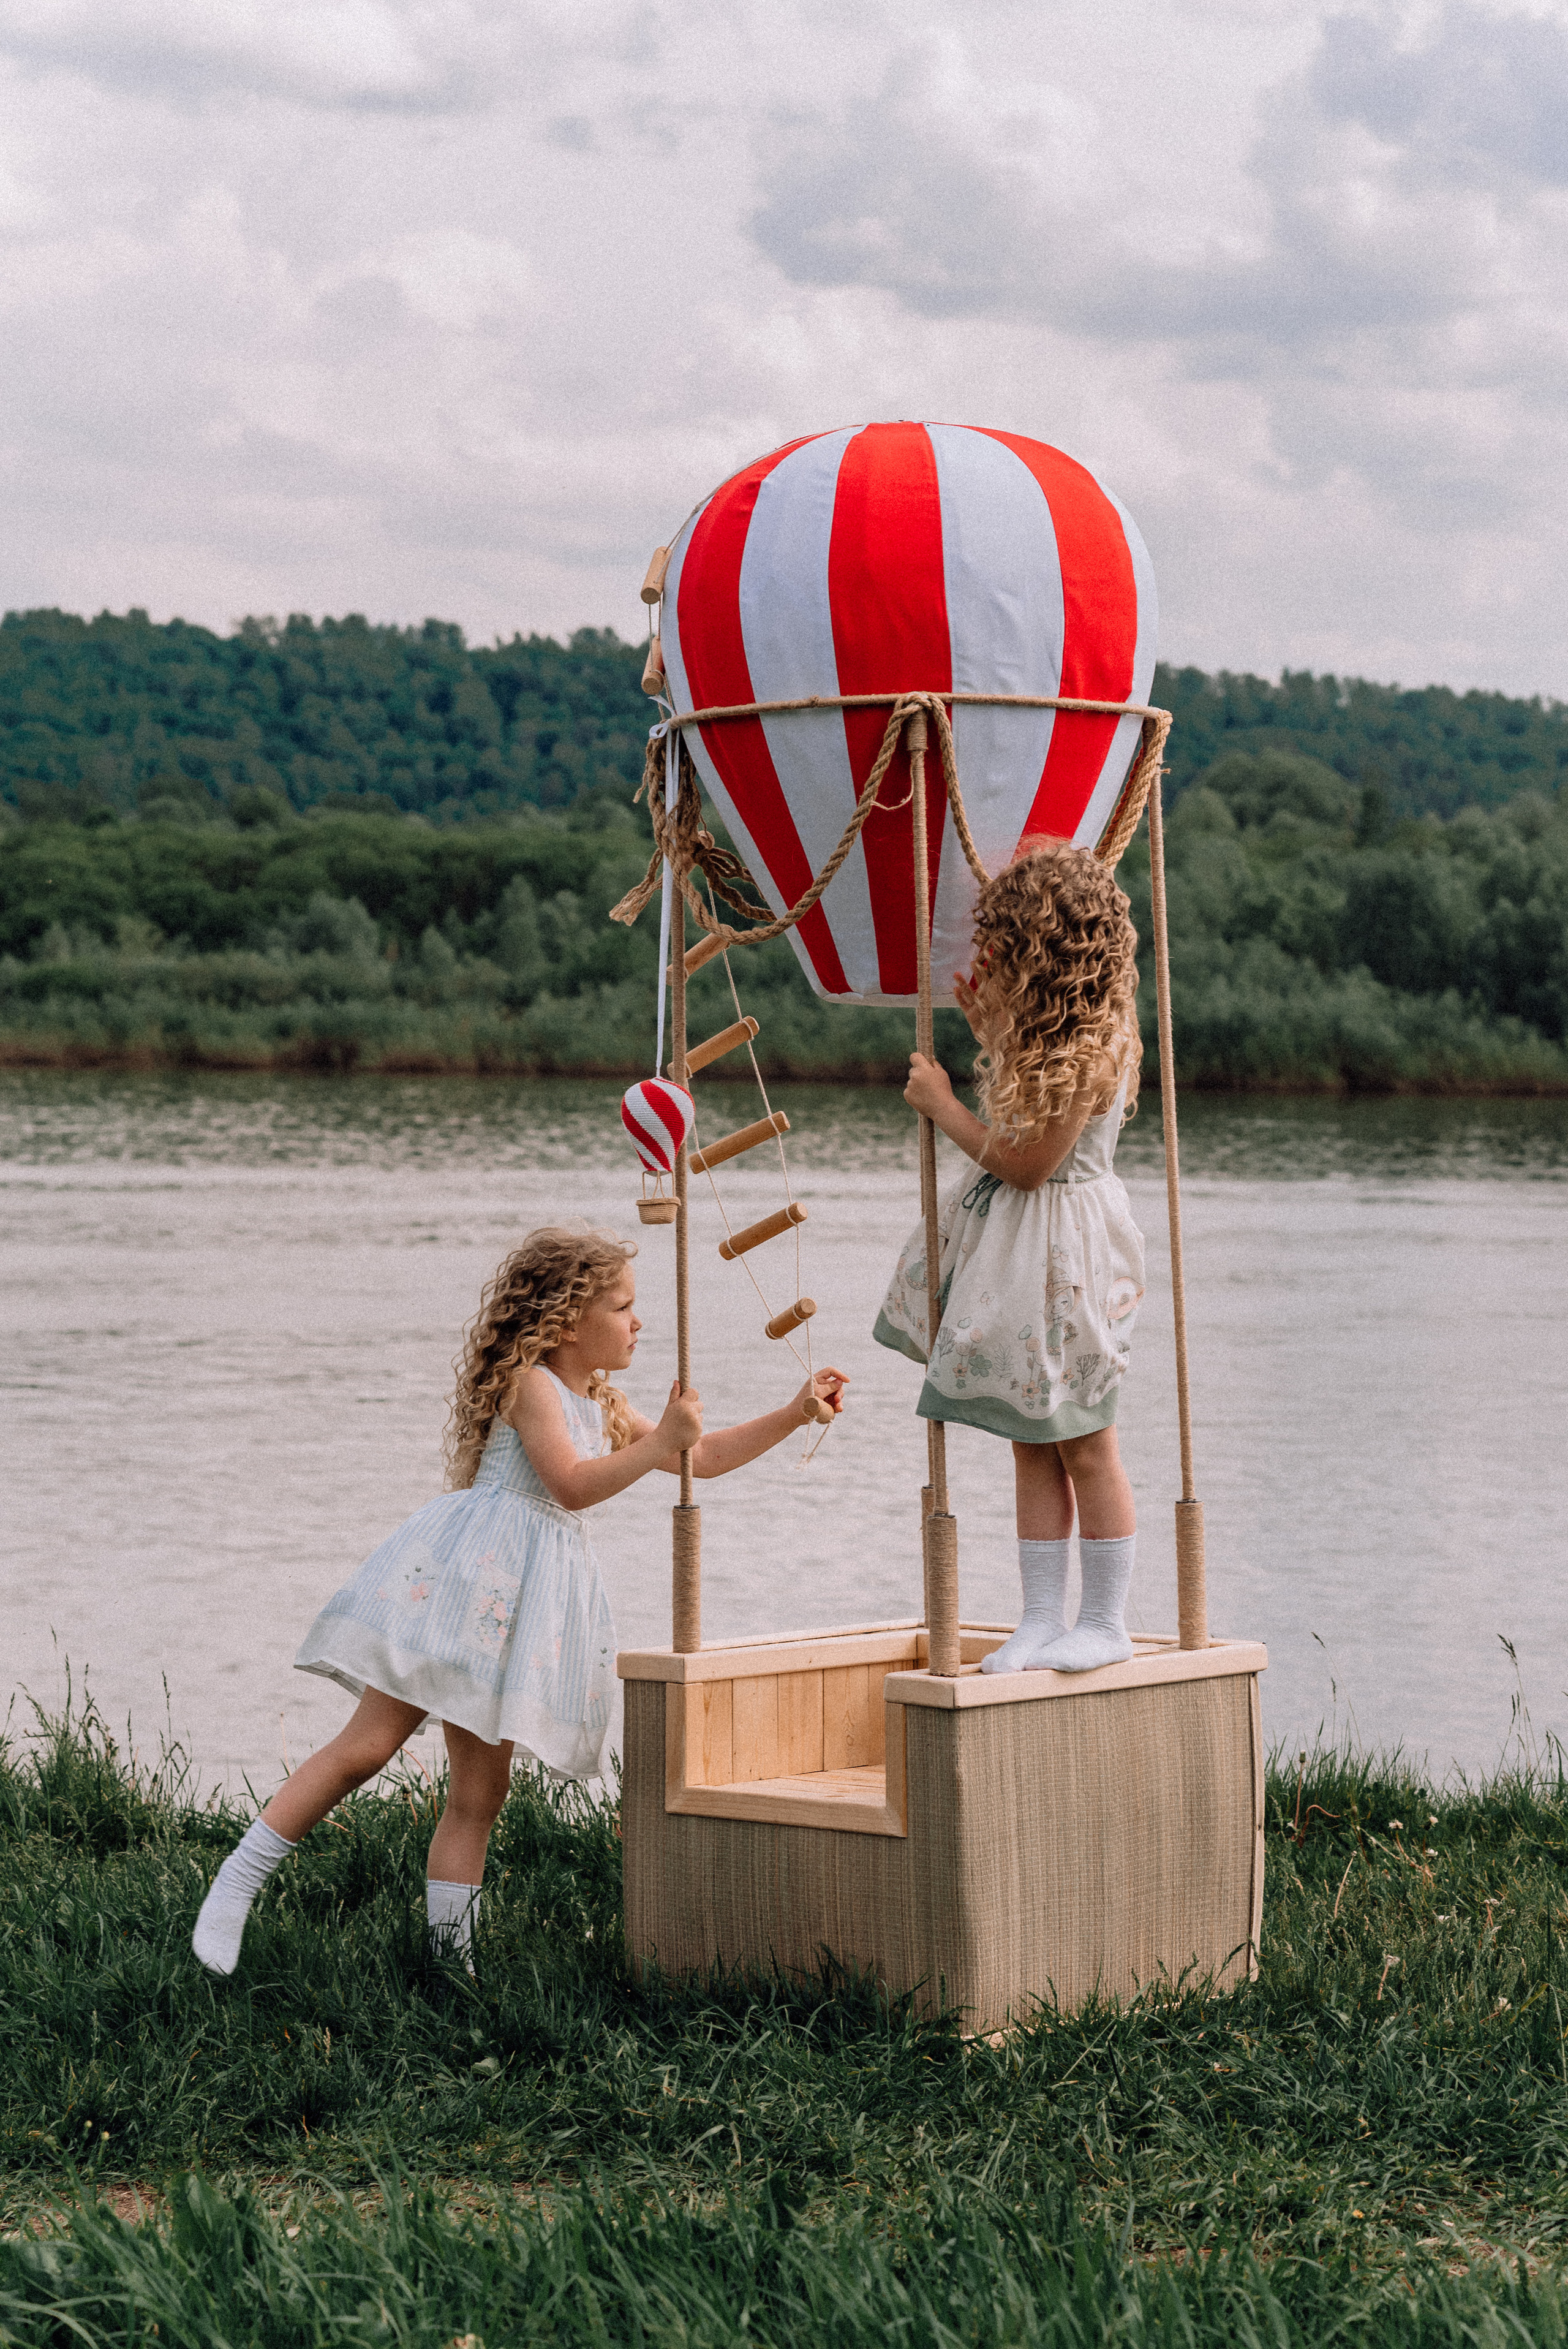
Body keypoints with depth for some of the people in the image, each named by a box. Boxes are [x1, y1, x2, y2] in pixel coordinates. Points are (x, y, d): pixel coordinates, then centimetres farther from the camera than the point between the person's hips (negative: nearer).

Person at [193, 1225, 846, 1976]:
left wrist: (797, 1412, 22)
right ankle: (233, 1889, -10)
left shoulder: (602, 1407, 23)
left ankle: (451, 1955, 7)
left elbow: (704, 1457, 28)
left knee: (479, 1795, 5)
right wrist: (659, 1442, -15)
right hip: (461, 1576, -9)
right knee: (367, 1746, -14)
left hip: (523, 1603, 9)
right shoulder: (528, 1382, -4)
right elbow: (572, 1485, -16)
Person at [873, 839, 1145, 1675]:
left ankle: (1106, 1623, 11)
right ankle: (1043, 1620, 14)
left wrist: (942, 1105, -10)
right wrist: (986, 1025, 12)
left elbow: (1026, 1162, -19)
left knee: (1084, 1445, 1)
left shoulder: (1090, 1045, -22)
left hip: (1061, 1250, -9)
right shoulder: (1046, 1019, 7)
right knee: (1032, 1445, 10)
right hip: (1011, 1237, 9)